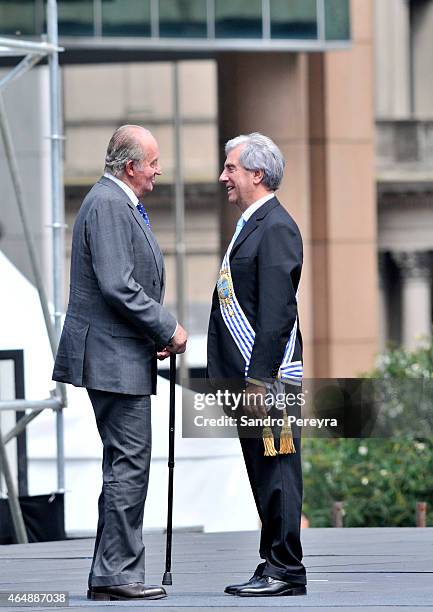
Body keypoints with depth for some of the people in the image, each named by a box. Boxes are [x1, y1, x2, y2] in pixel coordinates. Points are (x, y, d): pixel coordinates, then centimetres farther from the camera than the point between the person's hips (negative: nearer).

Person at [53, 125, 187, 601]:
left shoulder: (122, 204, 19)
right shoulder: (107, 204, -15)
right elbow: (117, 286, -22)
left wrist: (159, 331, 11)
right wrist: (168, 329, -15)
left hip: (124, 354, 11)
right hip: (114, 357, -11)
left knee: (125, 465, 12)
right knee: (128, 465, -9)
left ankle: (111, 576, 16)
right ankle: (116, 575, -7)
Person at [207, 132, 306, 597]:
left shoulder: (276, 227, -13)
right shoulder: (252, 225, 19)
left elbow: (277, 313, -19)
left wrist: (259, 379, -23)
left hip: (268, 374, -10)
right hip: (246, 374, 10)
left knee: (275, 471, -7)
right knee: (263, 472, 12)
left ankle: (286, 571, -4)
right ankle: (275, 565, 16)